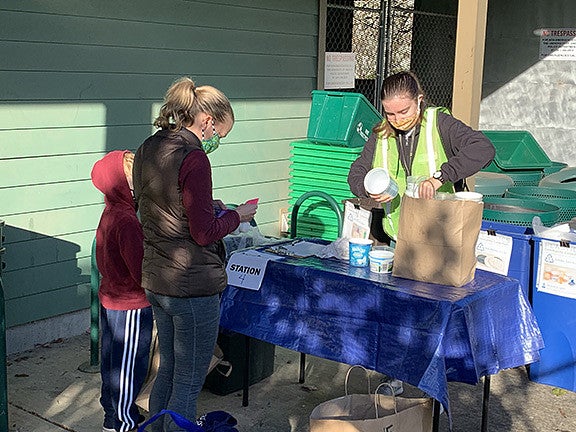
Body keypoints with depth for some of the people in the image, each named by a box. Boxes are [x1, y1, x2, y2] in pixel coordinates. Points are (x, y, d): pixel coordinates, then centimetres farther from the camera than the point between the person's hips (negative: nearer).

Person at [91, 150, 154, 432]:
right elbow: (143, 273, -29)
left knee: (112, 359, 22)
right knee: (129, 366, 5)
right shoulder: (126, 221, -27)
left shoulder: (111, 212, 4)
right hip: (131, 306, -10)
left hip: (110, 298, 10)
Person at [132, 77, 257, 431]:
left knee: (169, 369, 23)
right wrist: (236, 216, -3)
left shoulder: (148, 149, 8)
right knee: (189, 382, 4)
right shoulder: (193, 158, -19)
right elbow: (204, 233, -19)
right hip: (193, 286, -9)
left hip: (157, 281, 9)